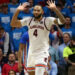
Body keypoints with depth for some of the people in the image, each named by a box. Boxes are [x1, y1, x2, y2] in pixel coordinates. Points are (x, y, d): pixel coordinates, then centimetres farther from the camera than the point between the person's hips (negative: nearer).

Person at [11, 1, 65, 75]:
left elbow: (62, 21, -22)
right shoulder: (29, 20, 3)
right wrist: (17, 11, -10)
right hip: (31, 52, 5)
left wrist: (55, 9, -34)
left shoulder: (47, 21, -9)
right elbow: (13, 24, 2)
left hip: (42, 53, -5)